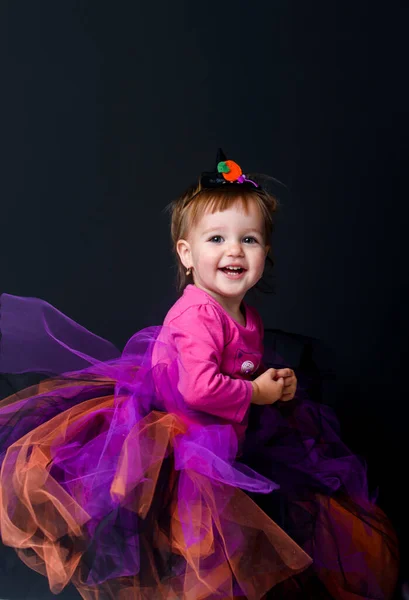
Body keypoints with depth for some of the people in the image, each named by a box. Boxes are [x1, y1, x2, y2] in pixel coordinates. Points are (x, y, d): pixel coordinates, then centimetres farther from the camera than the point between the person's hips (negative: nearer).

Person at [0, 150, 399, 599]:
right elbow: (199, 389, -36)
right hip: (175, 427, -10)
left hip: (231, 431, 10)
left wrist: (277, 384, 2)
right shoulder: (197, 315, -25)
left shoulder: (247, 317, 6)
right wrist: (255, 393, -19)